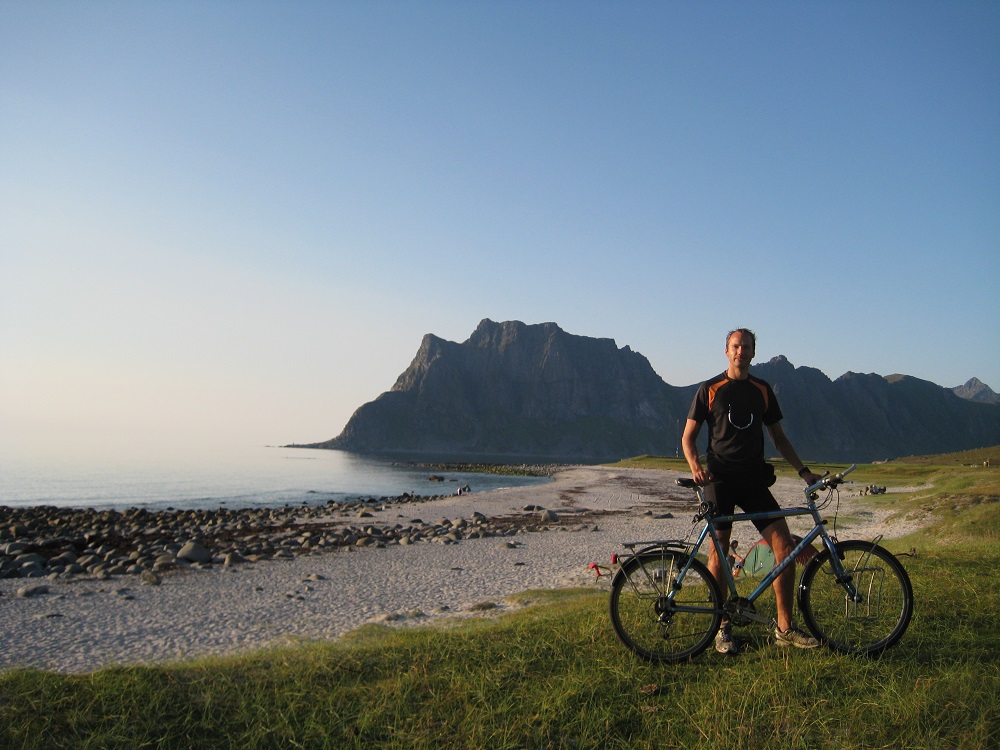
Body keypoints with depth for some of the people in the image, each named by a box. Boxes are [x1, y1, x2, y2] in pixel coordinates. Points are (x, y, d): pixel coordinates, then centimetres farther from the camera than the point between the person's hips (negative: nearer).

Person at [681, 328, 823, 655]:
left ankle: (784, 628, 6)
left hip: (754, 479, 3)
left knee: (785, 545, -6)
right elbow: (688, 436, 1)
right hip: (720, 479, -3)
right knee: (718, 552, -1)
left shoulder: (763, 390, 11)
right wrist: (695, 467, -17)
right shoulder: (710, 389, 1)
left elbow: (778, 436, 18)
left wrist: (804, 471, 10)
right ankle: (722, 628, 13)